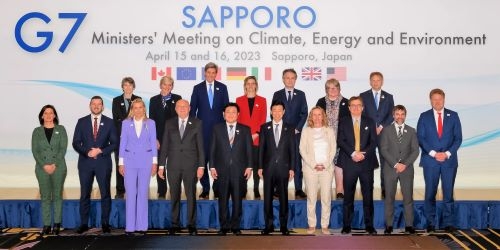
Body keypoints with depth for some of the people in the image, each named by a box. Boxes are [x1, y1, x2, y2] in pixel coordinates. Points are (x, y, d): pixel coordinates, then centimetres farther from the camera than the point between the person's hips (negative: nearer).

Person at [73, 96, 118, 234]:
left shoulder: (109, 122, 5)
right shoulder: (82, 122, 7)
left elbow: (114, 143, 1)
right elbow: (76, 143, 3)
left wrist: (100, 151, -12)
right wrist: (87, 152, -14)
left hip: (103, 162, 0)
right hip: (85, 162, 1)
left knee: (105, 194, 2)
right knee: (84, 194, 4)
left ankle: (105, 223, 10)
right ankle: (84, 224, 11)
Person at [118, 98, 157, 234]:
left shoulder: (150, 123, 5)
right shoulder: (126, 123, 5)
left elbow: (153, 143, 5)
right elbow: (122, 143, 5)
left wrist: (155, 162, 0)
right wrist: (121, 163, 1)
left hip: (145, 161, 0)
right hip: (130, 160, 0)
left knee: (143, 193, 4)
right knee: (130, 193, -2)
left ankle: (142, 225, 10)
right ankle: (130, 226, 3)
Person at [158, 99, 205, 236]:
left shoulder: (196, 123, 2)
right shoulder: (169, 123, 6)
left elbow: (200, 146, 0)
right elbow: (164, 145, 6)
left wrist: (201, 166, -5)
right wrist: (161, 165, 3)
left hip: (191, 165, -1)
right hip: (173, 165, 1)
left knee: (191, 195, 3)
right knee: (174, 196, 7)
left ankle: (191, 224, 12)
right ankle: (175, 223, 16)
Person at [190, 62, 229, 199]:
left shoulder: (222, 88, 8)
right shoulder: (197, 88, 7)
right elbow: (192, 109, 7)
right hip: (202, 128, 0)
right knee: (203, 158, 0)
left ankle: (217, 188, 8)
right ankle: (205, 188, 7)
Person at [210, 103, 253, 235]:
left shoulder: (245, 130, 8)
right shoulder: (217, 128, 8)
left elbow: (249, 150, 5)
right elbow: (212, 149, 5)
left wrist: (249, 167, -2)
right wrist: (212, 167, -1)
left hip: (239, 170, 0)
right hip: (222, 169, 0)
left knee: (237, 199, 3)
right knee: (223, 199, 3)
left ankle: (235, 226, 11)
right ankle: (224, 226, 10)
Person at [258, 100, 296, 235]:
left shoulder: (290, 128, 5)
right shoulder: (264, 127, 6)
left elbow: (293, 149, 3)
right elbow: (261, 148, 5)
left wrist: (292, 168, -2)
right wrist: (260, 167, -1)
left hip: (283, 167, 0)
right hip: (268, 167, 1)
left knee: (283, 197, 4)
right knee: (267, 197, 4)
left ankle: (283, 225, 12)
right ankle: (269, 225, 12)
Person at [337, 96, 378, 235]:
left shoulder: (369, 122, 9)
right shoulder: (343, 122, 7)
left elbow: (374, 141, 2)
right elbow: (340, 141, -2)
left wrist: (363, 153, -14)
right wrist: (352, 153, -16)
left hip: (366, 162, 1)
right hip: (349, 163, -1)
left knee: (368, 196, 3)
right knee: (348, 196, 2)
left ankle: (369, 225, 10)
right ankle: (346, 226, 8)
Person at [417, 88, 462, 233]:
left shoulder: (453, 116, 7)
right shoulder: (424, 117, 5)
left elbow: (458, 138, 3)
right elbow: (420, 138, 0)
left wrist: (447, 153, -10)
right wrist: (433, 153, -11)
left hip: (449, 160, 0)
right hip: (430, 161, 0)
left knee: (448, 193, 2)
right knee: (430, 193, 3)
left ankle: (448, 223, 9)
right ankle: (430, 223, 10)